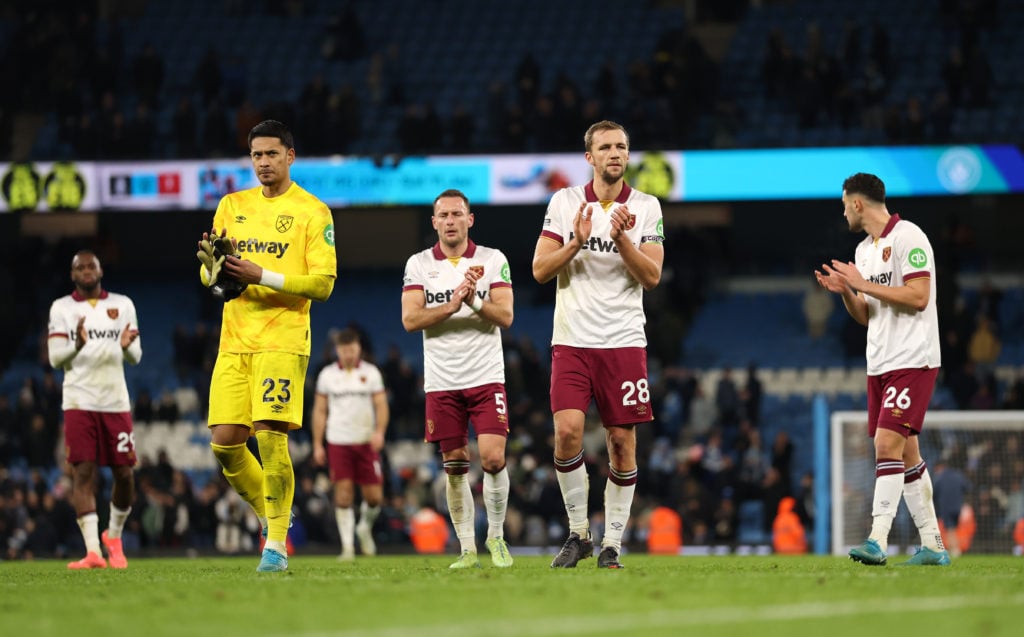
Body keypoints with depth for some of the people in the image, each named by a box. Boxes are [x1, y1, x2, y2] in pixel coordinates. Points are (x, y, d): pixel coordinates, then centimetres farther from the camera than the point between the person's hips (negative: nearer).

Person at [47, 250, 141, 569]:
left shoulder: (122, 305, 10)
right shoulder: (62, 308, 5)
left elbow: (135, 358, 9)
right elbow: (55, 358, -1)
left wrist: (127, 346, -15)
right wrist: (77, 345, -21)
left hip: (116, 401, 2)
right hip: (80, 402, -2)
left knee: (124, 473, 1)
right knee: (83, 471, -10)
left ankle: (113, 536, 26)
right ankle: (92, 551, -14)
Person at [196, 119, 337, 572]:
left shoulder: (312, 212, -1)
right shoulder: (232, 206, 15)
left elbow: (323, 284, -7)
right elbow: (209, 273, 17)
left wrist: (262, 276, -17)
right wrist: (213, 270, -8)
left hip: (282, 342, -5)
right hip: (234, 342, 5)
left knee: (271, 436, -14)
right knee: (224, 442, -1)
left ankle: (277, 545, -8)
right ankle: (269, 511, 22)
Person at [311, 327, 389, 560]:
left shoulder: (371, 373, 5)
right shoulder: (327, 375, 7)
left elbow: (381, 406, 1)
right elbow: (320, 411, 10)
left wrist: (379, 431, -18)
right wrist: (317, 445, 5)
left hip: (367, 442, 0)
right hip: (338, 443, 0)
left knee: (374, 496, -1)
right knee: (343, 494, -9)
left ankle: (365, 528, 29)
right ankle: (347, 545, -4)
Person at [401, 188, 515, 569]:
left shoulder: (493, 260, 3)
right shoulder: (419, 264, 4)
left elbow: (505, 316, -4)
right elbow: (410, 319, -6)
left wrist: (475, 301, -21)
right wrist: (452, 304, -18)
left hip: (487, 377, -1)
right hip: (442, 381, 1)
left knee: (493, 458, -12)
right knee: (455, 466, 3)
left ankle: (496, 536, 7)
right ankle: (467, 547, 10)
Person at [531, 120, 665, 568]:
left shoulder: (646, 208, 4)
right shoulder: (564, 202, 5)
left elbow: (652, 277, -3)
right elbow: (540, 270, 1)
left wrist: (622, 238, -17)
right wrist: (577, 242, -14)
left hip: (624, 341, 0)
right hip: (572, 340, 0)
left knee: (622, 440, -1)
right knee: (567, 430, -15)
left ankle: (612, 543, 8)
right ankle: (578, 532, 0)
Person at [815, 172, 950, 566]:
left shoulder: (908, 238, -9)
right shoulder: (865, 250, 17)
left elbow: (917, 297, -18)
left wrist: (864, 283, -15)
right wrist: (844, 292, 2)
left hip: (913, 362, -9)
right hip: (880, 366, 9)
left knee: (888, 444, -18)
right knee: (906, 455, 8)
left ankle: (877, 541, -24)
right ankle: (932, 546, 12)